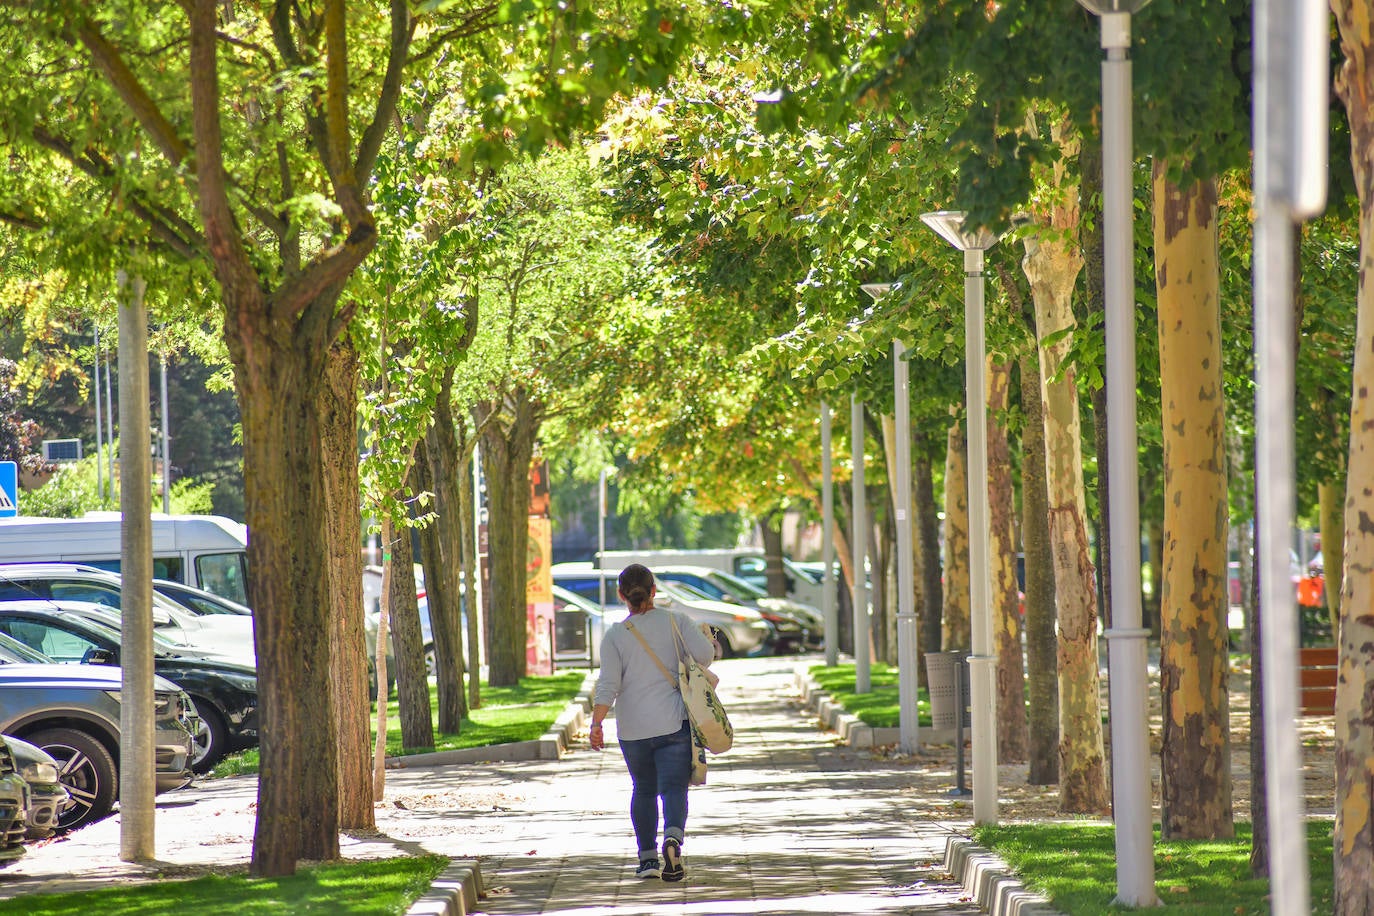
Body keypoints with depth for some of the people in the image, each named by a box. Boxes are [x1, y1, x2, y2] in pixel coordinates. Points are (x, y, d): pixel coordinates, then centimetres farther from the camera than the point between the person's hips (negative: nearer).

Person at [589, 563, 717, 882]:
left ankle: (648, 856, 15)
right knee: (673, 788, -5)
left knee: (643, 790, 18)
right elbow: (704, 655, -10)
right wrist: (708, 639, 13)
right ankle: (673, 837, -33)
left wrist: (596, 724, -13)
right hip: (674, 724, -1)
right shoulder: (676, 621, -1)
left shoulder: (615, 635, -2)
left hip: (633, 730, 1)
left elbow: (608, 684, -11)